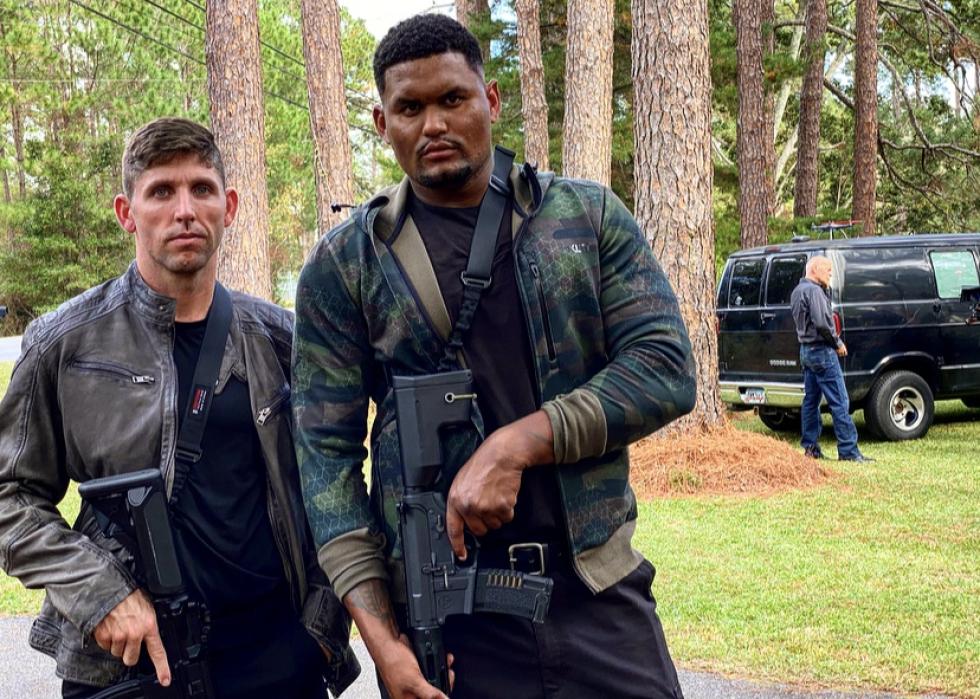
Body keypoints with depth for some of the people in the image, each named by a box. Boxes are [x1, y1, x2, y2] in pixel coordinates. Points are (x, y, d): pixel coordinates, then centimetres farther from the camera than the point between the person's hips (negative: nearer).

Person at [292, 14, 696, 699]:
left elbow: (667, 370, -4)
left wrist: (517, 443, -16)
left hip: (600, 596, 1)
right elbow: (327, 452, -2)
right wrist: (380, 634, -10)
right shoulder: (343, 265, 2)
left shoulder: (590, 217, 4)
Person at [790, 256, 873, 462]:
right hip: (822, 352, -10)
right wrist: (838, 343, -11)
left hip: (806, 350, 10)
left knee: (811, 400, 12)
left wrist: (826, 290, 9)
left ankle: (810, 447, 14)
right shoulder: (814, 290, -15)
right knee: (839, 402, -8)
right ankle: (848, 450, -9)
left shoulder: (798, 291, 16)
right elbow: (821, 323, -22)